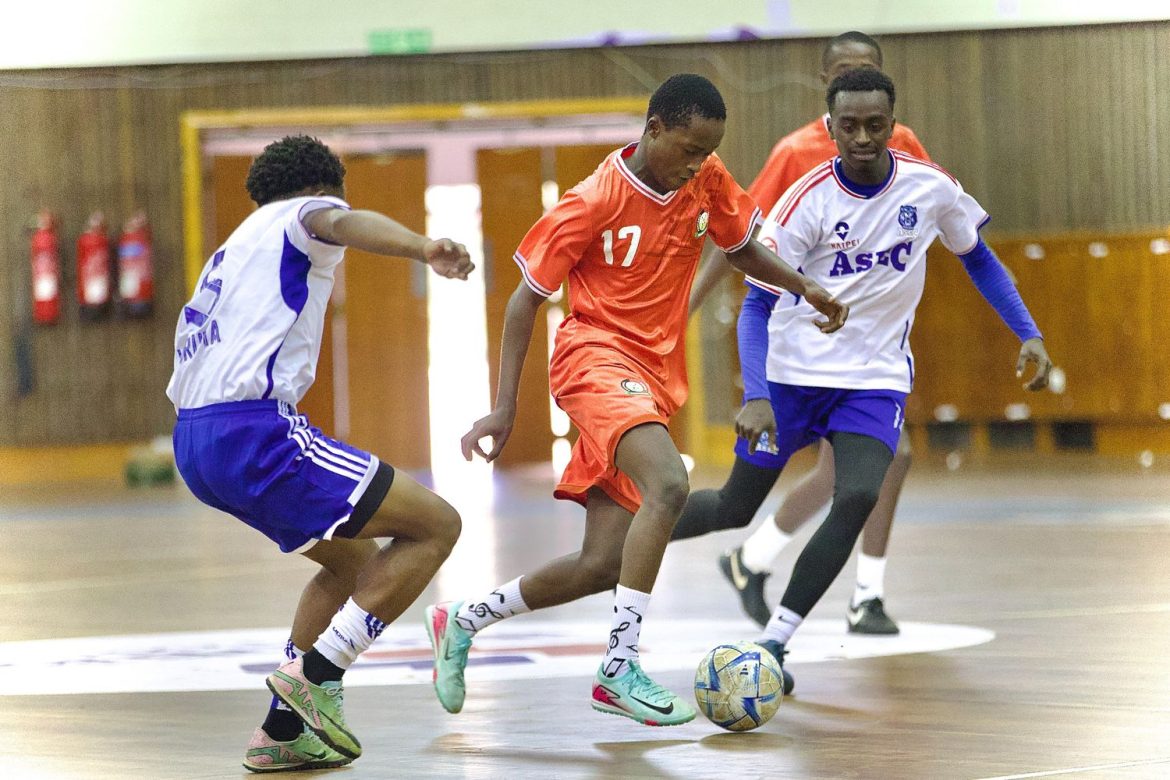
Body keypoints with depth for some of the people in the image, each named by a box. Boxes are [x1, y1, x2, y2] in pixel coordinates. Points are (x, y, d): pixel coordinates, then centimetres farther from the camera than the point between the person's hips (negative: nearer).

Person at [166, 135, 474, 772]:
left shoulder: (232, 251, 33)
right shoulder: (300, 214, 7)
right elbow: (345, 223, -18)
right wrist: (424, 248, -40)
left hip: (194, 442, 9)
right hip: (250, 429, -9)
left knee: (355, 559, 25)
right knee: (435, 525, -6)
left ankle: (281, 732, 17)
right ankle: (316, 673, -11)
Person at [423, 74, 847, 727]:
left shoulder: (707, 182, 2)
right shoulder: (595, 202, -14)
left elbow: (741, 246, 22)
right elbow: (526, 298, -7)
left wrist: (804, 288, 3)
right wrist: (505, 407, -11)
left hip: (656, 376, 7)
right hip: (598, 356, -7)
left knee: (603, 564, 2)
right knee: (669, 484, -34)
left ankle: (462, 623, 25)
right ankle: (620, 666, -30)